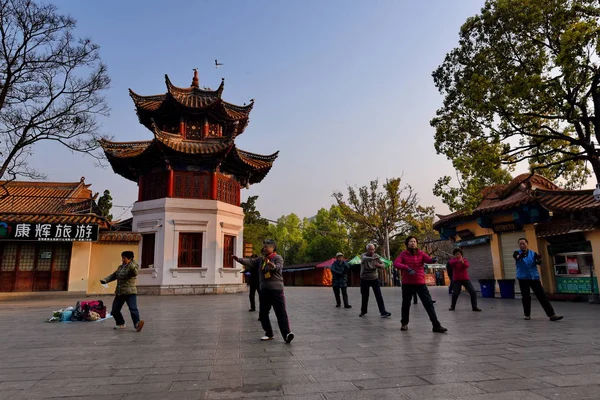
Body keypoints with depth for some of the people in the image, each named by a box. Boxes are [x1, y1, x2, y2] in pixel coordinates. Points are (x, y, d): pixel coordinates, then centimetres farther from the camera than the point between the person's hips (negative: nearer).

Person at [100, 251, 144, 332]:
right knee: (115, 310, 12)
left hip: (130, 293, -8)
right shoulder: (120, 267, 15)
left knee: (133, 309, -21)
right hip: (119, 293, 8)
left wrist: (132, 266, -48)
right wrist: (105, 280, 6)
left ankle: (137, 324, -28)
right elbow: (113, 275, 22)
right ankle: (120, 324, 30)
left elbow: (135, 273, -29)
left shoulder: (133, 266, -7)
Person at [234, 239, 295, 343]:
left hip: (276, 289, -7)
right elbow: (250, 262, 4)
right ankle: (269, 334, 22)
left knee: (281, 313, -10)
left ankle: (287, 334, -13)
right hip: (264, 289, 7)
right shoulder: (261, 259, 14)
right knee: (263, 313, 11)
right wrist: (239, 259, -9)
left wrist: (272, 266, -45)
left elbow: (278, 267, -23)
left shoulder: (278, 258, -5)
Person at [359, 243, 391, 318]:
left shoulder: (376, 256, -3)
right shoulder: (363, 255, -12)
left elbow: (382, 264, -2)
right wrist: (373, 258, -56)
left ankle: (383, 312, -5)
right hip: (364, 279, -1)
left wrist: (379, 265, -27)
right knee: (364, 296, 9)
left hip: (374, 278, 1)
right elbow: (365, 259, -36)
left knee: (379, 296, -7)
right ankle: (363, 311, 26)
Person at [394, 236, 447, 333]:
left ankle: (436, 325, -2)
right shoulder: (403, 254, -1)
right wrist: (407, 268, -31)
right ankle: (404, 323, 32)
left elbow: (428, 259, -19)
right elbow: (396, 263, -15)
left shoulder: (421, 253, 1)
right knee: (406, 304, 12)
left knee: (429, 303, -6)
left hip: (420, 283, 0)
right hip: (407, 284, 0)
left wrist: (433, 260, -43)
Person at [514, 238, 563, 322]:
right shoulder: (517, 253, -1)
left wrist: (539, 260, -37)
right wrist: (520, 256, -49)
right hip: (523, 278, -1)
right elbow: (516, 257, -25)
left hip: (534, 278, 1)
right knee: (526, 297, 6)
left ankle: (551, 315, 0)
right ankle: (527, 315, 19)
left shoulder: (533, 253, 3)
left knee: (542, 296, -1)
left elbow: (538, 262, -13)